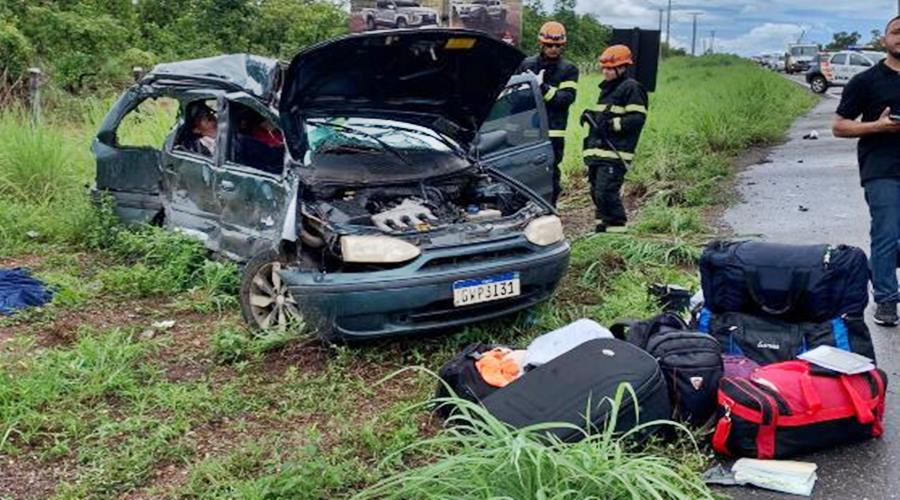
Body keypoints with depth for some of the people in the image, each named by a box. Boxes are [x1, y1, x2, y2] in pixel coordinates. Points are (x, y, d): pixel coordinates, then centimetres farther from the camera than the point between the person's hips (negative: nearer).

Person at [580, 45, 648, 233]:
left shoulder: (631, 88, -6)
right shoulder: (607, 87, 23)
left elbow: (637, 119, -14)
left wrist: (613, 124, -18)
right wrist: (590, 116, 14)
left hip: (615, 152, -9)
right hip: (597, 150, 9)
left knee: (606, 193, -14)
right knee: (597, 192, 12)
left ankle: (617, 228, -5)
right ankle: (602, 226, 22)